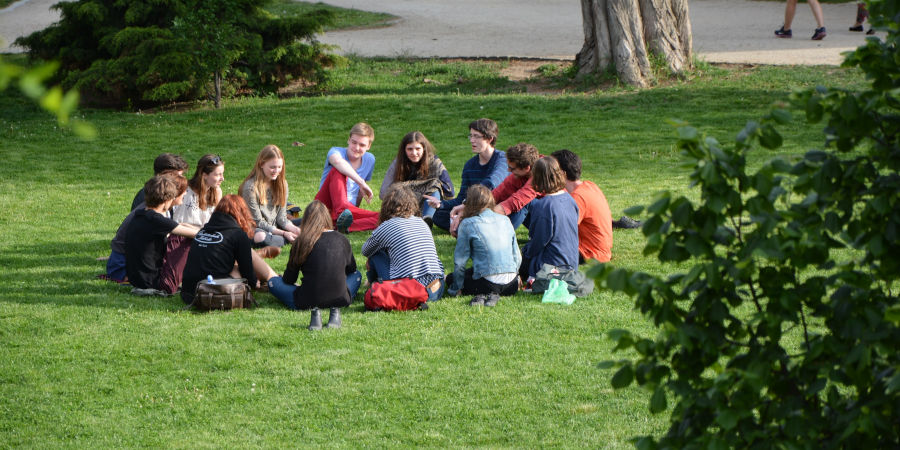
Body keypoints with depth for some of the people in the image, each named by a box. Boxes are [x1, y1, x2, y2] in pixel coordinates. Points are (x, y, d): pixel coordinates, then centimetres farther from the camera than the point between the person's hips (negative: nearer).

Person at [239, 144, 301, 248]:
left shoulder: (282, 184, 5)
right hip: (254, 230, -5)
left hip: (275, 229, 5)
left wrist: (294, 229, -16)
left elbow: (281, 217, 5)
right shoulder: (250, 187, -16)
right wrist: (284, 234, -21)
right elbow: (257, 222, -15)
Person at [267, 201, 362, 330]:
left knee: (273, 282, 20)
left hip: (308, 302, -3)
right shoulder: (342, 239, 4)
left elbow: (289, 279, 5)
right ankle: (335, 310, 3)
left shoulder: (301, 241, -4)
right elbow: (351, 268, 21)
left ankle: (313, 311, -2)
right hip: (340, 299, 3)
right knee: (356, 275, 33)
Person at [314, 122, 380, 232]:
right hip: (326, 205, -4)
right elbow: (338, 161, -32)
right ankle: (342, 213, -54)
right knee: (338, 171, -31)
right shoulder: (336, 151, -6)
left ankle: (344, 226, -45)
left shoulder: (370, 160, 12)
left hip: (349, 209, 4)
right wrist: (361, 182, -38)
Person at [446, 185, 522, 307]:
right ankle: (494, 294, 4)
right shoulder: (505, 220, 9)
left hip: (487, 282, -5)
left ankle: (480, 295, -6)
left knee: (450, 278, 21)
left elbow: (460, 261, -3)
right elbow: (517, 256, 13)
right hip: (511, 285, 5)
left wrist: (456, 289, 9)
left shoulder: (467, 224, -5)